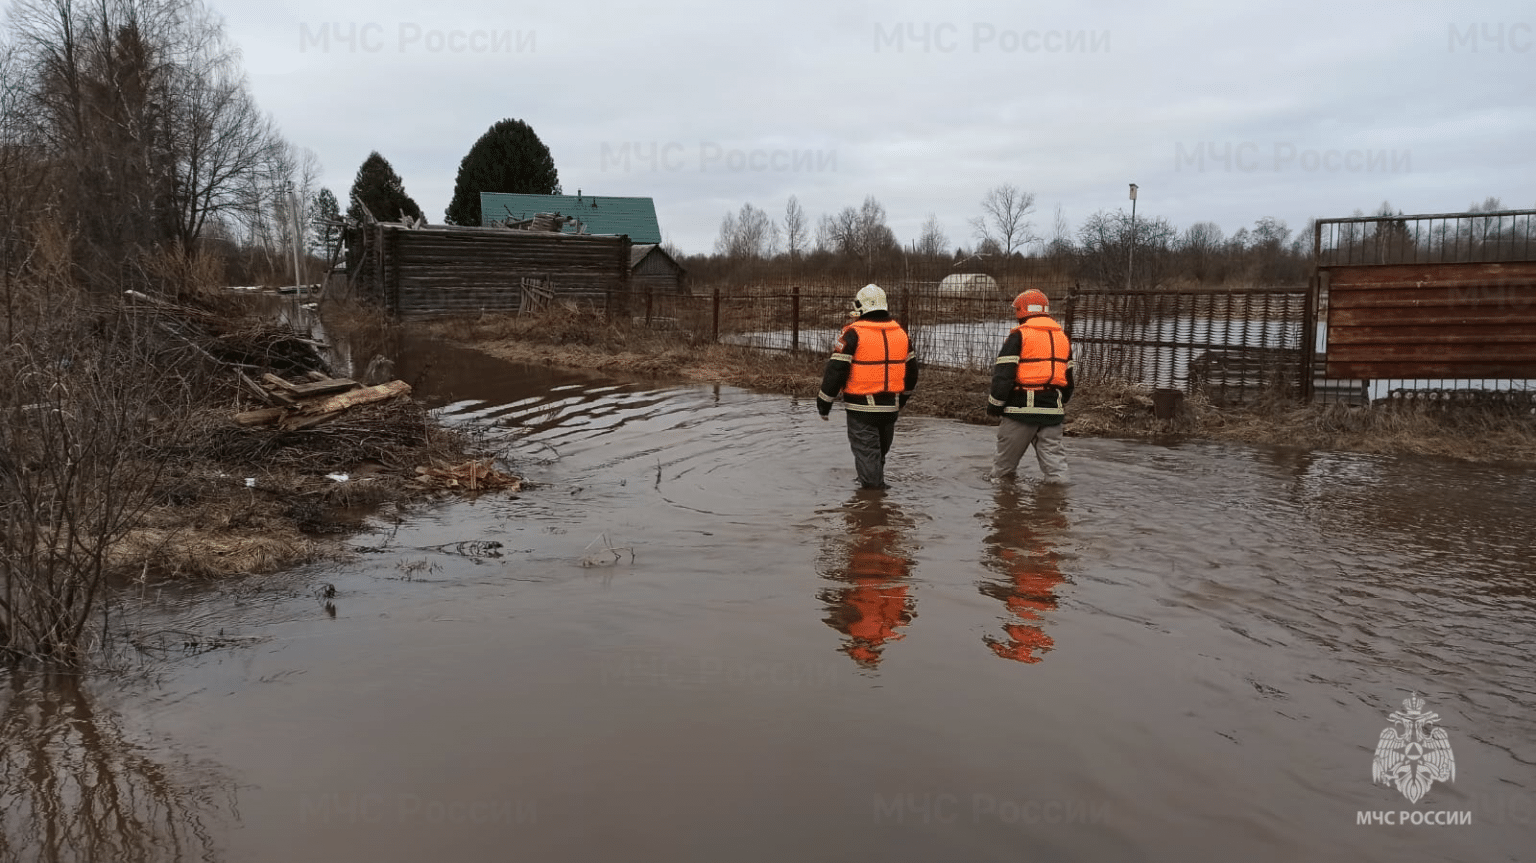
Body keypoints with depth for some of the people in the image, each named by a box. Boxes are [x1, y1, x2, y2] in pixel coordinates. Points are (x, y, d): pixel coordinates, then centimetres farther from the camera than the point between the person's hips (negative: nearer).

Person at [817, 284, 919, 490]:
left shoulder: (853, 334, -12)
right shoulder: (901, 333, 7)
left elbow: (836, 370, -14)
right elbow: (911, 370, 16)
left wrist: (824, 402, -4)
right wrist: (901, 399, 30)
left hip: (862, 407, -6)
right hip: (890, 407, 6)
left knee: (866, 451, 2)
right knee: (881, 449, 22)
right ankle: (876, 481, 40)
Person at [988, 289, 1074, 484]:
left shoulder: (1019, 336, -6)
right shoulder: (1062, 337, 15)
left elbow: (1003, 375, -12)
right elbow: (1068, 378, 21)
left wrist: (994, 405, -4)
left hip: (1022, 408, -5)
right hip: (1053, 408, 5)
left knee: (1007, 455, 9)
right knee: (1053, 451, 9)